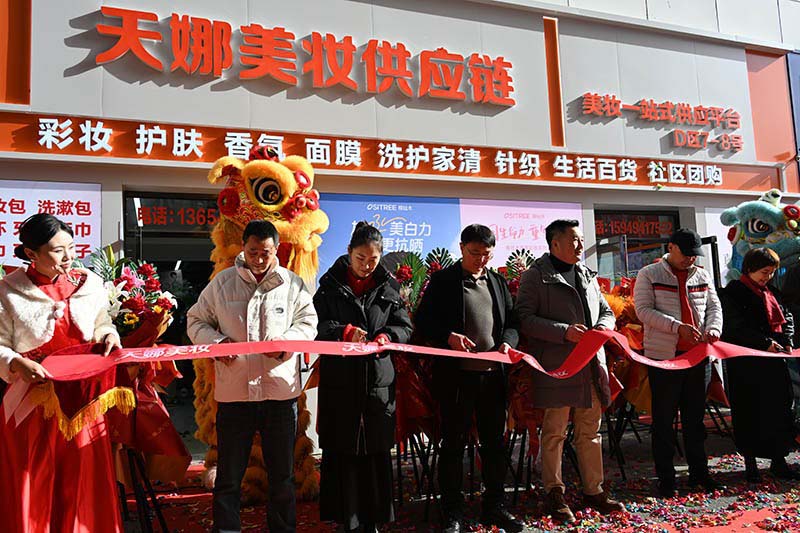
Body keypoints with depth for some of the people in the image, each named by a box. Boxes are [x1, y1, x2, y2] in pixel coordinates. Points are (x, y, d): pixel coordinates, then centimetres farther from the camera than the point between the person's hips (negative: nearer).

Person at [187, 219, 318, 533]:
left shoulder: (292, 283, 4)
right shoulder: (222, 283, 4)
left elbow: (309, 324, 6)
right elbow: (196, 321, 11)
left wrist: (284, 342, -14)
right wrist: (217, 341, -9)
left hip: (280, 390, 1)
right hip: (233, 391, 0)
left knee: (282, 474, 13)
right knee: (229, 475, 9)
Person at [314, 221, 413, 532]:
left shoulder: (388, 287, 9)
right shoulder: (330, 284, 3)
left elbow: (404, 327, 8)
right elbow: (316, 325, -2)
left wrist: (385, 337, -12)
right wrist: (344, 331, -18)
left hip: (378, 381, 2)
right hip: (339, 381, -1)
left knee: (377, 451, 6)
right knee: (342, 451, 2)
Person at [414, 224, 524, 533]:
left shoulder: (498, 282, 13)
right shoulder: (443, 280, -1)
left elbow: (512, 321, 16)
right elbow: (422, 321, -3)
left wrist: (507, 342, -5)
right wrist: (448, 336, -21)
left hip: (492, 373, 5)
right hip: (456, 375, -4)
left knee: (495, 442, 12)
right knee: (453, 443, 5)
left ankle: (494, 507, 28)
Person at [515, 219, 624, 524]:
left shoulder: (588, 276, 17)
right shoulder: (535, 277, -4)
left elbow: (606, 311, 24)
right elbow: (524, 319, -12)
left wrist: (604, 326, 0)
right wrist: (564, 332, -19)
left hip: (591, 366, 7)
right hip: (557, 368, -6)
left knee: (590, 432, 14)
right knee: (555, 433, 2)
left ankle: (593, 490, 26)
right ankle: (554, 493, 15)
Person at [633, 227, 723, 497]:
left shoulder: (702, 276, 12)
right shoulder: (649, 275, -3)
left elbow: (714, 306, 12)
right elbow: (644, 310, -11)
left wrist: (713, 328, -10)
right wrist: (677, 327, -22)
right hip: (664, 356, -5)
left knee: (695, 417, 14)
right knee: (664, 419, 3)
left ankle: (699, 472, 27)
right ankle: (665, 478, 13)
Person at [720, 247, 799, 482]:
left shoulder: (769, 293, 15)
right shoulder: (733, 292, -7)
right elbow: (738, 326, -15)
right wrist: (766, 342, -23)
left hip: (773, 361, 6)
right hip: (745, 363, -6)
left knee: (780, 408, 6)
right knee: (748, 412, 1)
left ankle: (778, 460, 17)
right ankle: (750, 462, 12)